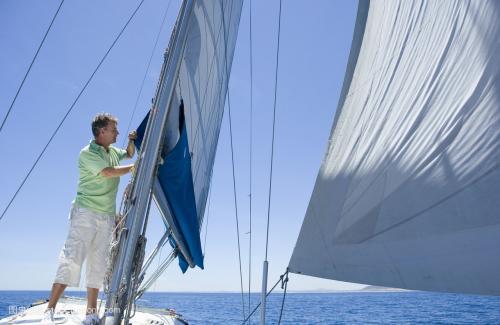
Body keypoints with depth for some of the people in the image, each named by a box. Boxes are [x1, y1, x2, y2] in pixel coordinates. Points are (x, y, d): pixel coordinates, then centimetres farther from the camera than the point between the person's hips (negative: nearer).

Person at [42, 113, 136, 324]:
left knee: (98, 264, 5)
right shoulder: (88, 153, -8)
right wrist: (134, 167, -9)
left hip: (107, 217, 7)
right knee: (72, 258, -12)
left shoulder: (113, 151, 14)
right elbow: (108, 172, -19)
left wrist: (131, 141, 14)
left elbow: (129, 155, 34)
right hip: (86, 212, -6)